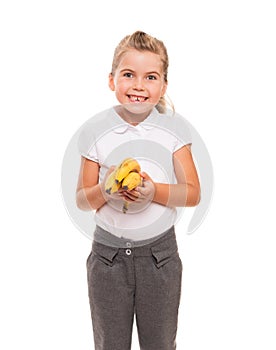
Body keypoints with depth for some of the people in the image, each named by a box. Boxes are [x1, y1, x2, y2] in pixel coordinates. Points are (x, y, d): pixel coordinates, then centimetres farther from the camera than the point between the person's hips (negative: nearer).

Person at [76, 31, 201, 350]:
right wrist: (104, 190, -22)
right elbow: (81, 200, -1)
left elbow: (193, 193, -4)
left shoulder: (174, 126, -5)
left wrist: (155, 192, -22)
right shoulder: (96, 130, -6)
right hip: (108, 254, 0)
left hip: (160, 252, 0)